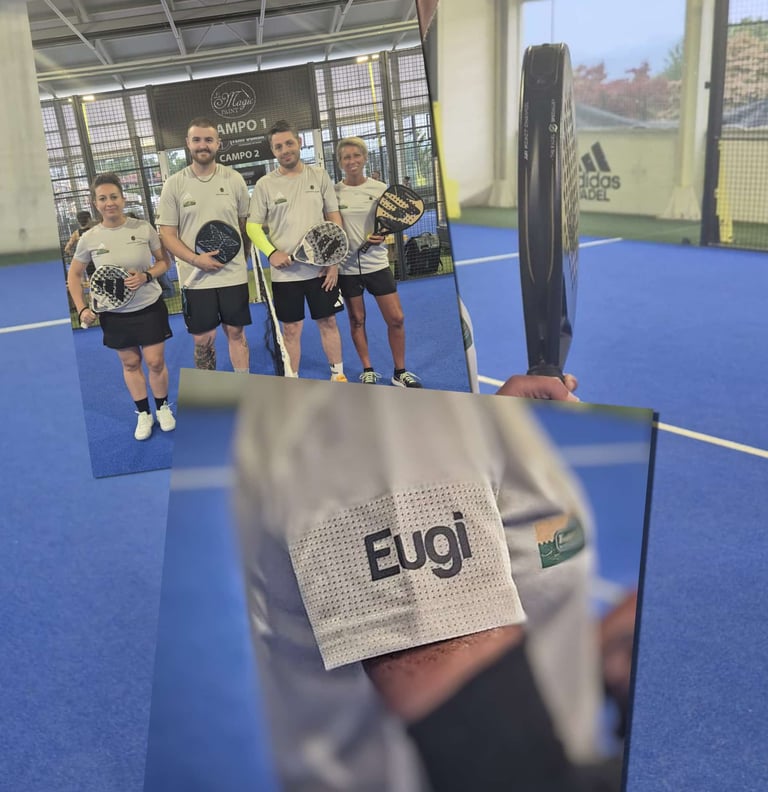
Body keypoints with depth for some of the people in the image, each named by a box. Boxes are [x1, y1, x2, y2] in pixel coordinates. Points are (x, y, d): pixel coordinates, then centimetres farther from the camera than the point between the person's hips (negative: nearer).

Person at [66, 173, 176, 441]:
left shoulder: (143, 228, -10)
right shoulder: (89, 239, -7)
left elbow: (163, 261, 2)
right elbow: (74, 275, 6)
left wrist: (146, 276, -18)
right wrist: (82, 309, -5)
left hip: (149, 307, -1)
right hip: (114, 313, 1)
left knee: (156, 362, 2)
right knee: (130, 363, 11)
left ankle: (163, 408, 26)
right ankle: (143, 414, 27)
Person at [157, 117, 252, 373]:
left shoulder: (234, 179, 1)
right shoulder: (174, 184, -2)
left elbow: (246, 224, 10)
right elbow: (167, 234, -3)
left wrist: (242, 258, 5)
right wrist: (195, 259, -17)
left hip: (234, 274, 1)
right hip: (195, 277, -1)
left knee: (236, 333, 9)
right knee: (203, 339, 6)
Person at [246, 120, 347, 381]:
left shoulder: (319, 176, 2)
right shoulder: (264, 185, -1)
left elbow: (334, 218, 4)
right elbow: (253, 226, 2)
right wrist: (271, 253, -16)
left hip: (322, 268, 1)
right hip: (285, 272, -1)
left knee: (328, 322, 10)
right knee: (291, 329, 6)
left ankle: (337, 375, 25)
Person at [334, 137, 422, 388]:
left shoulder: (380, 188, 0)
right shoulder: (334, 192, -2)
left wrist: (382, 236, -13)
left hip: (376, 262, 1)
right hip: (347, 266, 0)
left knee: (396, 318, -1)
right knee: (357, 320, 8)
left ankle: (400, 372, 13)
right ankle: (368, 371, 24)